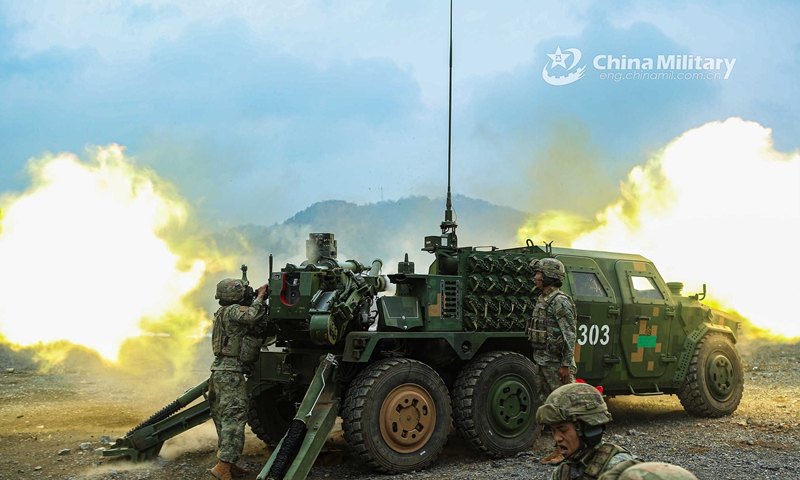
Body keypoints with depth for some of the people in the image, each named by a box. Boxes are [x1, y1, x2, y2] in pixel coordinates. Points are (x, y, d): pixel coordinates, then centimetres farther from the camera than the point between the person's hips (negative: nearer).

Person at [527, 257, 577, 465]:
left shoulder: (560, 301, -14)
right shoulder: (542, 299, 15)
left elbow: (570, 335, -18)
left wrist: (566, 364, -21)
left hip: (557, 364, -10)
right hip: (541, 362, 10)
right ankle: (559, 448, 20)